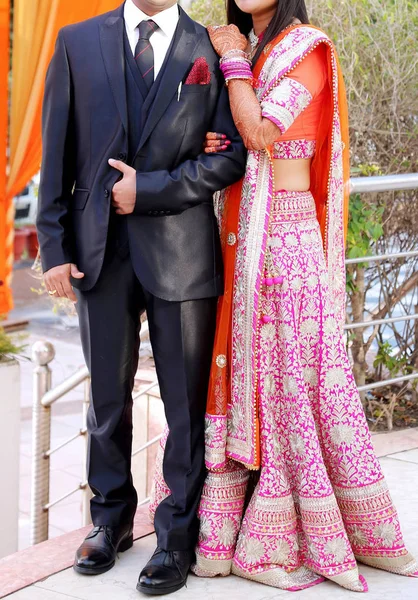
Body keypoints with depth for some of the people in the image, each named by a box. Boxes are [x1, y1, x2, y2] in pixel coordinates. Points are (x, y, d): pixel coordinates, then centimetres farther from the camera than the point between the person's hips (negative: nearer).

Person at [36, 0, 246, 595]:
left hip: (182, 250, -1)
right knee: (108, 398, 12)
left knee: (186, 404, 5)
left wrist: (149, 189, -10)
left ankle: (178, 536, 18)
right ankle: (111, 518, 30)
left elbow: (230, 155, -1)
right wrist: (55, 247, 0)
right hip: (100, 249, 2)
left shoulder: (213, 50, 3)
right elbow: (57, 155, 5)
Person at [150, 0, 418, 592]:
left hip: (286, 233, -7)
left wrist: (234, 59, -4)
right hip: (238, 230, 7)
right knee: (234, 366, 6)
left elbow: (262, 132, -15)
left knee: (293, 371, -3)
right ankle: (224, 529, 12)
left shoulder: (308, 49, -4)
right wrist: (208, 145, -4)